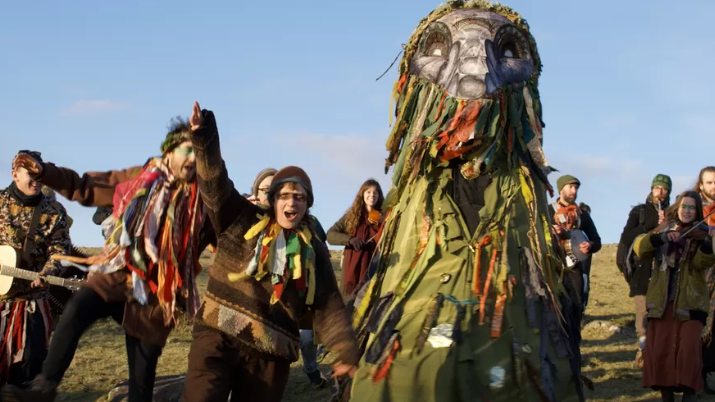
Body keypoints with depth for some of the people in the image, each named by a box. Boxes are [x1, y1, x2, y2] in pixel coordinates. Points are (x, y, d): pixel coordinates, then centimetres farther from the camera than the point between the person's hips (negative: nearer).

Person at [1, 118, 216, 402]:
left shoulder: (203, 201, 0)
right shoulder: (137, 179, 2)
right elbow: (86, 187, 8)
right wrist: (43, 172, -2)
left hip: (156, 294, 0)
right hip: (117, 275, 0)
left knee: (143, 370, 4)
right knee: (76, 310, -28)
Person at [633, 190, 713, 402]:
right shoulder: (663, 229, 12)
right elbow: (639, 247, -4)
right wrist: (661, 237, -20)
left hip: (690, 302, -2)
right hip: (661, 301, 2)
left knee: (689, 349, -14)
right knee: (659, 349, 0)